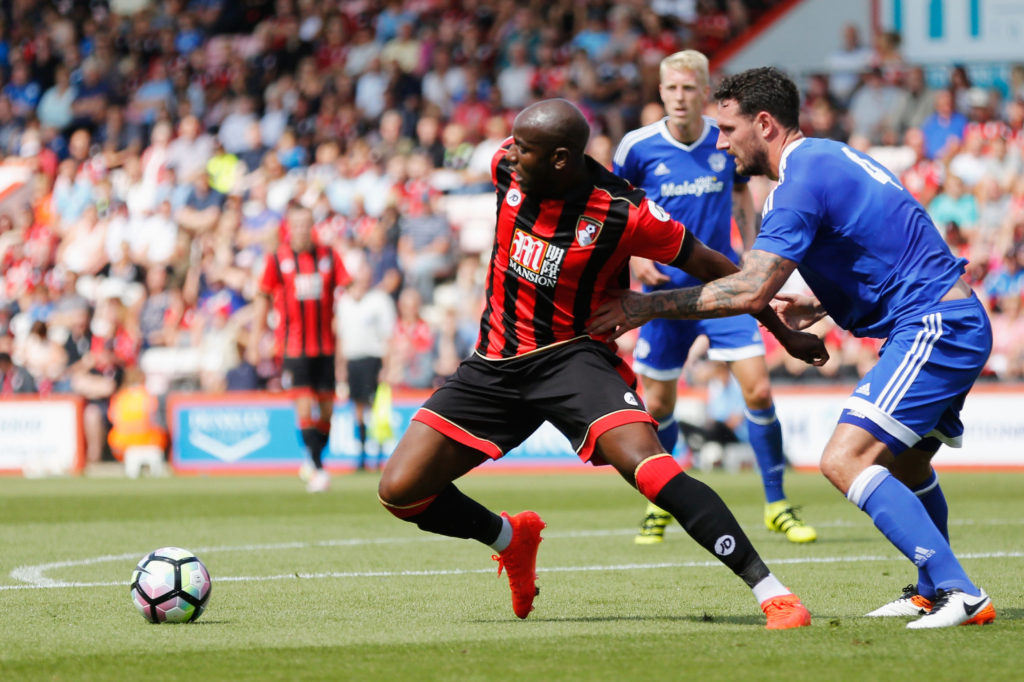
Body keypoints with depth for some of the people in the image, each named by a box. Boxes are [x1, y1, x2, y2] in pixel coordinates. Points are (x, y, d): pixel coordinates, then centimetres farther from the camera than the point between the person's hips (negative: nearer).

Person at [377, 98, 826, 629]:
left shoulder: (624, 214, -20)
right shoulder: (509, 168, -8)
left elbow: (709, 266, -8)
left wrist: (785, 334, 0)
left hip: (575, 356, -5)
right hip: (496, 362, 5)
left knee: (648, 467, -31)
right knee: (399, 491, -3)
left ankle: (774, 595, -29)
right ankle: (512, 538, 28)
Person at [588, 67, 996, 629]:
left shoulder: (803, 181, -16)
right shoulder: (828, 159, 16)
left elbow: (750, 290, -23)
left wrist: (648, 306, -17)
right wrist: (819, 305, 19)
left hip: (934, 327, -11)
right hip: (952, 322, 11)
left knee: (845, 460, -18)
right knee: (904, 460, 27)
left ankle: (960, 594, -23)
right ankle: (932, 593, 43)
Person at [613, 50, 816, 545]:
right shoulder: (638, 147, -8)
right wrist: (633, 258, -7)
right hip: (665, 289, 0)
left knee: (758, 390, -11)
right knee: (658, 403, 7)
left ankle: (776, 504, 2)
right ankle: (660, 503, 30)